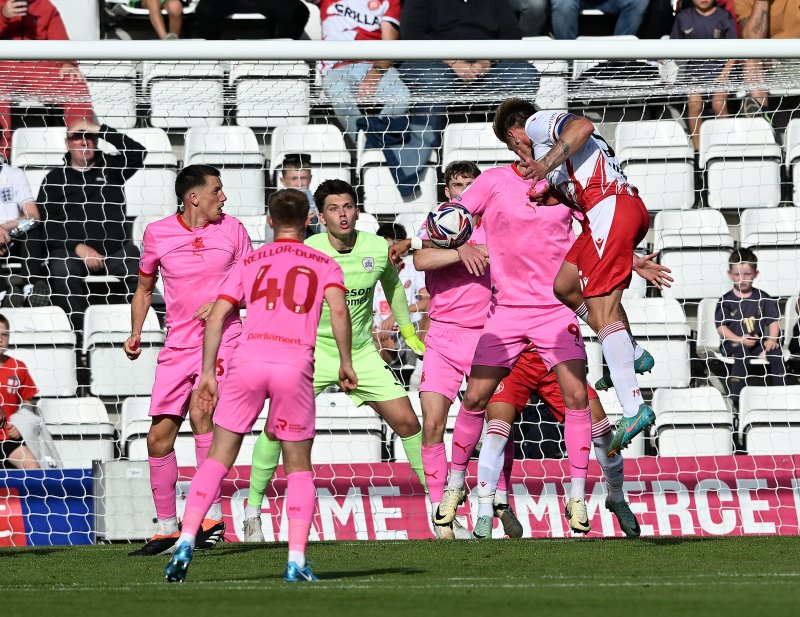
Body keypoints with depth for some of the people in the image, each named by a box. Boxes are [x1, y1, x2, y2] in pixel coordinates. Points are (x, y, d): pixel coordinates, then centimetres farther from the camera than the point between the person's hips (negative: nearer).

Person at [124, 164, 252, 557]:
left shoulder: (231, 229, 1)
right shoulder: (157, 234, 3)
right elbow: (145, 288, 17)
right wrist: (136, 334, 5)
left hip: (222, 339, -3)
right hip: (178, 345, 3)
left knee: (201, 412, -26)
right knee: (159, 436, 0)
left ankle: (212, 516, -23)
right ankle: (166, 529, 14)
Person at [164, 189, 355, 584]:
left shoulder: (249, 263, 20)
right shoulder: (324, 265, 16)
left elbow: (216, 318, 11)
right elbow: (338, 311, -3)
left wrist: (208, 373, 14)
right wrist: (345, 362, 5)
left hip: (247, 359, 1)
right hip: (295, 365, -1)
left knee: (218, 459, 7)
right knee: (299, 469, 10)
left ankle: (186, 542, -6)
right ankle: (296, 561, 1)